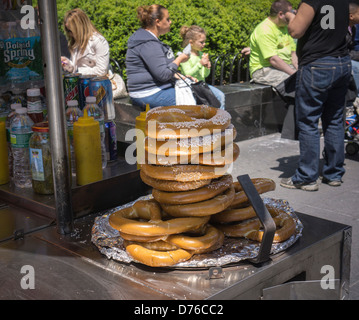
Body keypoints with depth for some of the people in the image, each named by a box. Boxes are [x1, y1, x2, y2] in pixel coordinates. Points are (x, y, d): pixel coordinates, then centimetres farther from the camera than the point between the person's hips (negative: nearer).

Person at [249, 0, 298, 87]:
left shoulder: (284, 26, 15)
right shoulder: (264, 30, -15)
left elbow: (293, 52, 13)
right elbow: (273, 60, -22)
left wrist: (298, 69, -6)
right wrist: (295, 73, -24)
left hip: (286, 66, 9)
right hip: (264, 70, -8)